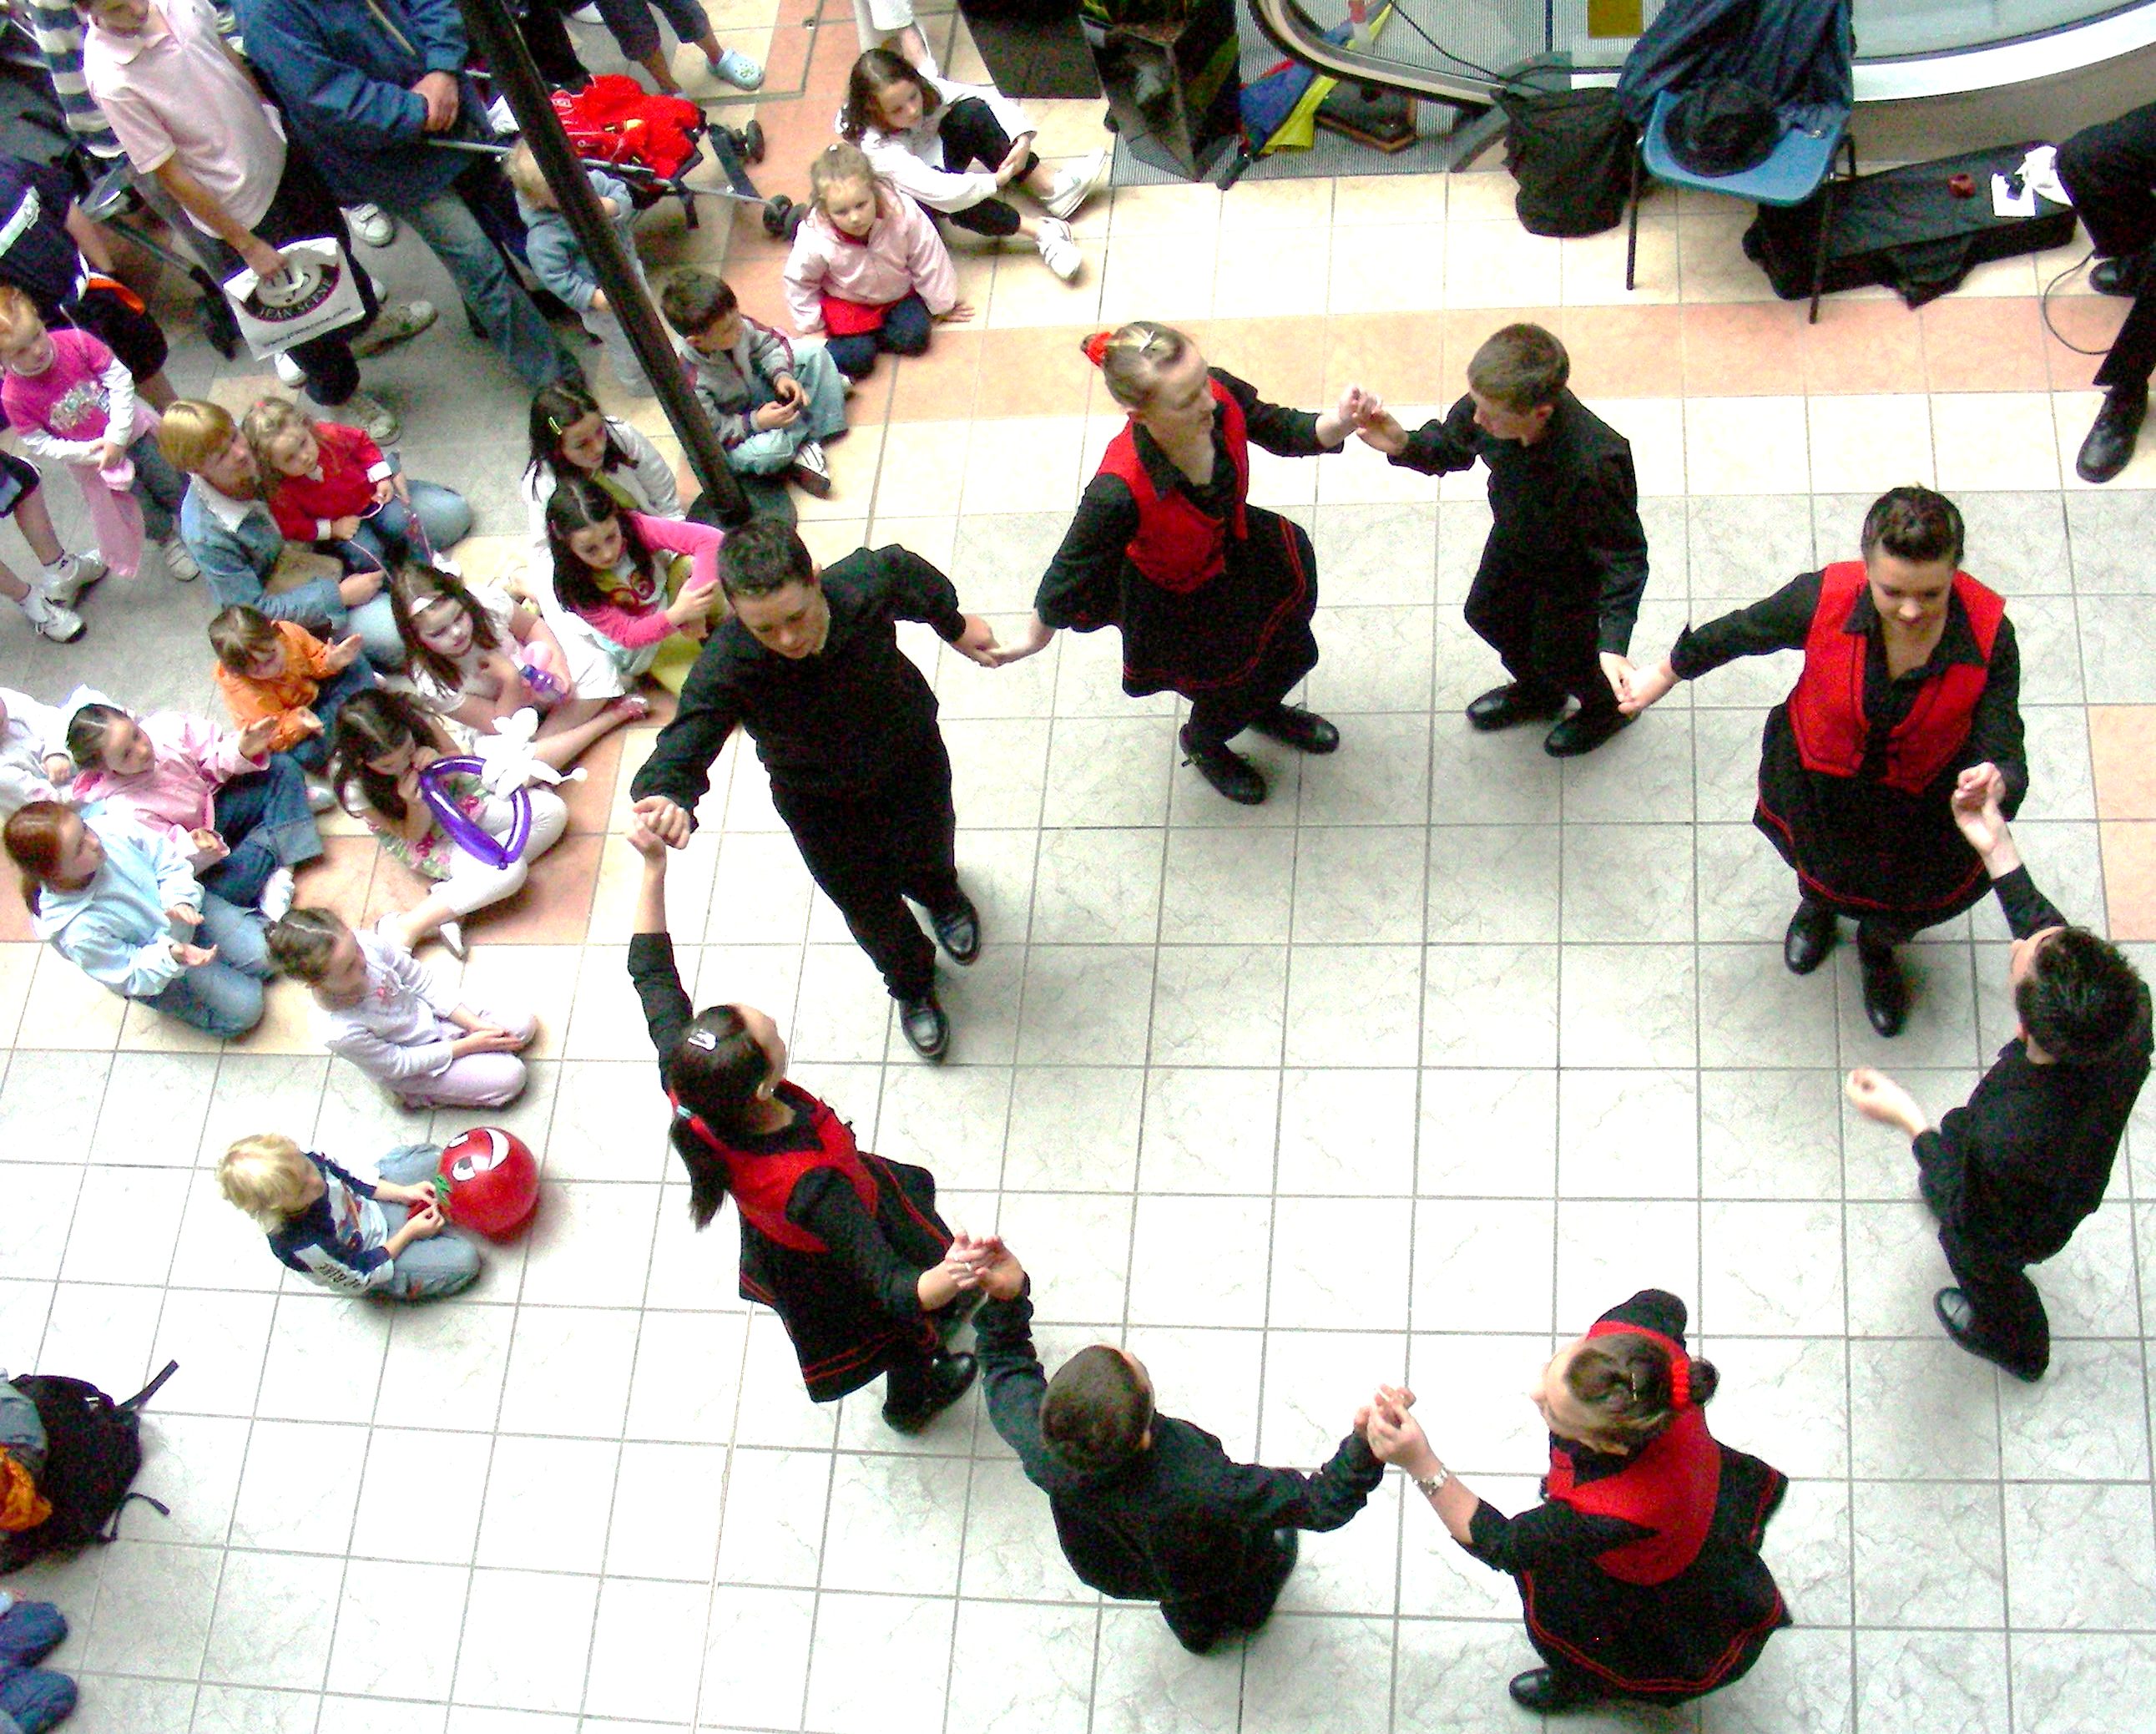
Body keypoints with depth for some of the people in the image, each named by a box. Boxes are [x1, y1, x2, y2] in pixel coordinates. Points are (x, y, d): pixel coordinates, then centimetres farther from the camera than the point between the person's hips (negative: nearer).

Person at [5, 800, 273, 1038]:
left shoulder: (109, 828, -26)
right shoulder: (77, 933, -35)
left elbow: (168, 859, -10)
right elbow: (129, 977, -21)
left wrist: (180, 899, -28)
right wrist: (171, 957, -39)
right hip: (152, 961, -4)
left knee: (261, 956, -5)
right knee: (242, 1010, -11)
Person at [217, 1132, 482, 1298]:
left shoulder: (301, 1165, -29)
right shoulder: (303, 1247, -44)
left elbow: (351, 1180, -5)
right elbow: (362, 1277, -25)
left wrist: (402, 1192, -13)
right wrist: (409, 1232, -19)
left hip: (369, 1204, 5)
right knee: (464, 1261, -14)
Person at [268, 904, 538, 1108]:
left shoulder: (369, 945, -28)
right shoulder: (339, 1033, -40)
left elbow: (424, 981, -11)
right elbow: (400, 1064, -24)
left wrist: (474, 1024, -15)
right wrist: (468, 1045, -19)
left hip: (431, 1013, 5)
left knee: (525, 1025, 2)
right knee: (510, 1077, -11)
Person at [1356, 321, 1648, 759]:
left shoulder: (1594, 463, -48)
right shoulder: (1489, 404, -32)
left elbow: (1623, 557, -34)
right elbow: (1450, 447, -8)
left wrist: (1613, 644, -43)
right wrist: (1405, 447, -30)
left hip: (1574, 569, -6)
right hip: (1513, 538, 6)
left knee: (1556, 656, 17)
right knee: (1486, 615, 28)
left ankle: (1607, 705, 54)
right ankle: (1537, 693, 61)